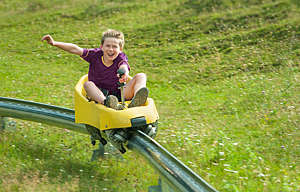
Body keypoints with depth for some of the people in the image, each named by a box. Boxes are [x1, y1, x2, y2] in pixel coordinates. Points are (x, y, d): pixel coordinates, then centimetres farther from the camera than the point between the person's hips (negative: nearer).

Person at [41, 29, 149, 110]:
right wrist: (54, 43, -22)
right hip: (98, 95, 0)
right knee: (88, 84, -28)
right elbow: (75, 49, -10)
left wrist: (125, 73, -54)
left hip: (119, 95, 0)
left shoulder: (121, 57, -4)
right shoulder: (96, 55, -1)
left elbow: (124, 66, -28)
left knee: (141, 76, -17)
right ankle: (107, 103, -60)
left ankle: (135, 102, -52)